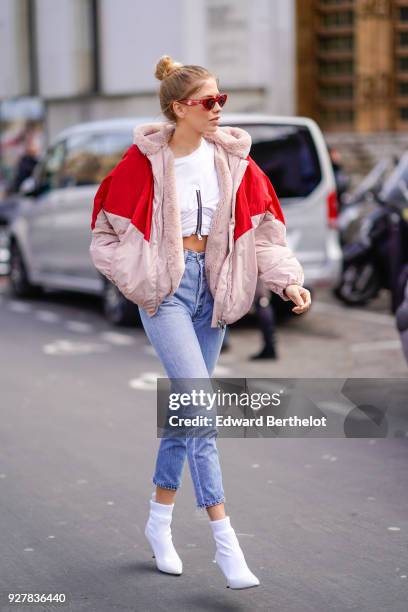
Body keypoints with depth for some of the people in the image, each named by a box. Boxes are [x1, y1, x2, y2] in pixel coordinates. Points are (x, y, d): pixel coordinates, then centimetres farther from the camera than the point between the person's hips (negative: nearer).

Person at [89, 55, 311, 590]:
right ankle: (225, 539, -12)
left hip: (212, 287, 4)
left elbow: (263, 229, 1)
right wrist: (136, 283, -7)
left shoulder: (233, 159, 2)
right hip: (164, 288, -4)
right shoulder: (144, 160, -8)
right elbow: (108, 232, 2)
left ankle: (159, 521, 29)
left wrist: (288, 280, -12)